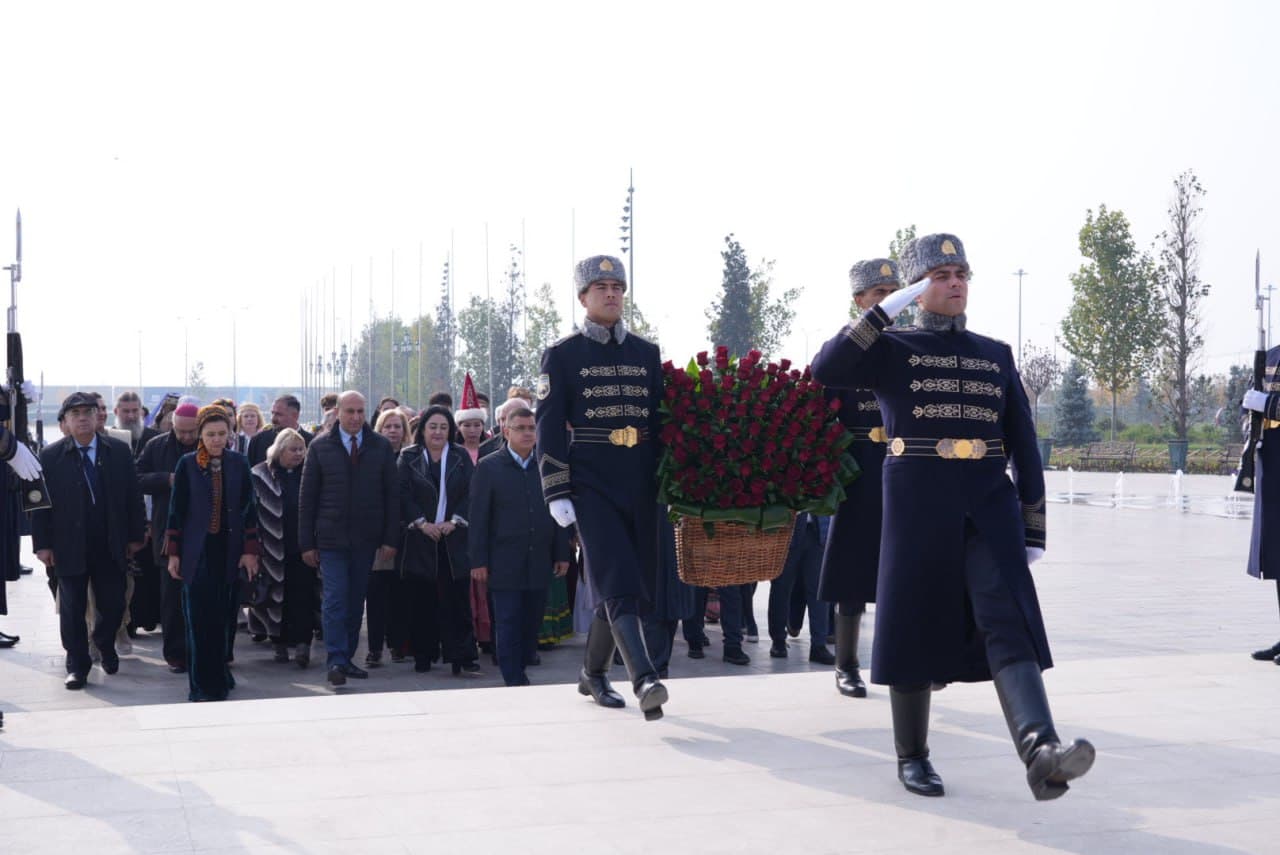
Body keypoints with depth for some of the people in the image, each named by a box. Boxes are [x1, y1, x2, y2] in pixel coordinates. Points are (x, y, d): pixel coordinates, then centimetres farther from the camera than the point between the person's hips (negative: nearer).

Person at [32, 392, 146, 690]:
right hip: (70, 547, -1)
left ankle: (105, 645, 36)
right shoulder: (50, 457, -4)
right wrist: (42, 544, -7)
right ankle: (77, 665, 19)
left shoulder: (119, 451, 1)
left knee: (113, 606, 6)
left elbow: (133, 495, 4)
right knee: (72, 610, 5)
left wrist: (135, 535, 2)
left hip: (111, 546, 2)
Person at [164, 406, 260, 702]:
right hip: (197, 551, -2)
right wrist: (173, 553, 0)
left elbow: (249, 508, 5)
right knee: (199, 616, -4)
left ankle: (220, 674, 20)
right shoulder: (187, 465, 0)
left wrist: (250, 550, 0)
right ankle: (202, 684, 1)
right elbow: (176, 510, 2)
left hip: (229, 549, 2)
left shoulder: (239, 464, 4)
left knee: (226, 615, 5)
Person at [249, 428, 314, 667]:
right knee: (276, 595, 6)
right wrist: (255, 544, -7)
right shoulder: (261, 475, 1)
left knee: (303, 593, -7)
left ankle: (302, 642, -10)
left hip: (303, 547, 1)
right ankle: (280, 643, 17)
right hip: (274, 547, -1)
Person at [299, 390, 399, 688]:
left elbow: (392, 494, 5)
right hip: (331, 538, -2)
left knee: (356, 600, 7)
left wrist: (391, 538, -1)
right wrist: (307, 543, -2)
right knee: (335, 599, -8)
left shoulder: (381, 446, 4)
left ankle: (346, 658, 17)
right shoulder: (320, 447, 2)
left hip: (365, 540, 2)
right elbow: (307, 497, 3)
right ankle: (336, 661, -7)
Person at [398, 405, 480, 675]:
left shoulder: (461, 457, 9)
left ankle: (463, 658, -5)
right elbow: (403, 495, -1)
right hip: (420, 539, 0)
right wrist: (422, 523, -11)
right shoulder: (408, 457, 6)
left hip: (453, 539, 0)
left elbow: (470, 494, 3)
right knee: (421, 600, 2)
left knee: (458, 599, -5)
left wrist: (453, 522, -9)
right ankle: (422, 657, 12)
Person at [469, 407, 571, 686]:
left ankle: (519, 670, 19)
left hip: (539, 562, 3)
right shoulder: (489, 467, 0)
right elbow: (478, 517, -1)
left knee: (532, 623, 7)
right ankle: (515, 681, 1)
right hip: (505, 563, -3)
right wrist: (478, 561, -6)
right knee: (509, 623, -3)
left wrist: (562, 554, 8)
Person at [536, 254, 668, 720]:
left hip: (642, 486, 5)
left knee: (629, 585, 9)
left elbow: (664, 420, 15)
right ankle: (645, 680, -25)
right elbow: (549, 428, -2)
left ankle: (593, 673, 28)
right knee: (618, 585, -16)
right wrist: (557, 493, -9)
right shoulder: (561, 355, 2)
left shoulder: (648, 353, 13)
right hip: (592, 485, -4)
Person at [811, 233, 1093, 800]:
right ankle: (912, 757, 20)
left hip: (990, 502, 2)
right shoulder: (891, 349, 6)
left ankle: (1040, 752, -30)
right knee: (915, 625, 4)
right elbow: (826, 371, -14)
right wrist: (885, 311, -13)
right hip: (919, 503, -2)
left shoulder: (996, 355, 16)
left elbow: (1024, 447, 15)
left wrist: (1034, 531, 10)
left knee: (1009, 624, -14)